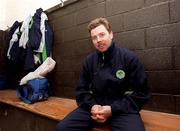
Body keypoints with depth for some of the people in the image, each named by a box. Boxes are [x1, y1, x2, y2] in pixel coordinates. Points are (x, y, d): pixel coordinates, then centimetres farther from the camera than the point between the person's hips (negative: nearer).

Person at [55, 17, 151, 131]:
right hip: (94, 106, 3)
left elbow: (142, 92, -6)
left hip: (122, 109, -2)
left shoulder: (129, 57, -5)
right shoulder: (89, 60, 7)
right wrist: (92, 106, -8)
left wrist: (113, 109, -14)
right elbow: (82, 90, 12)